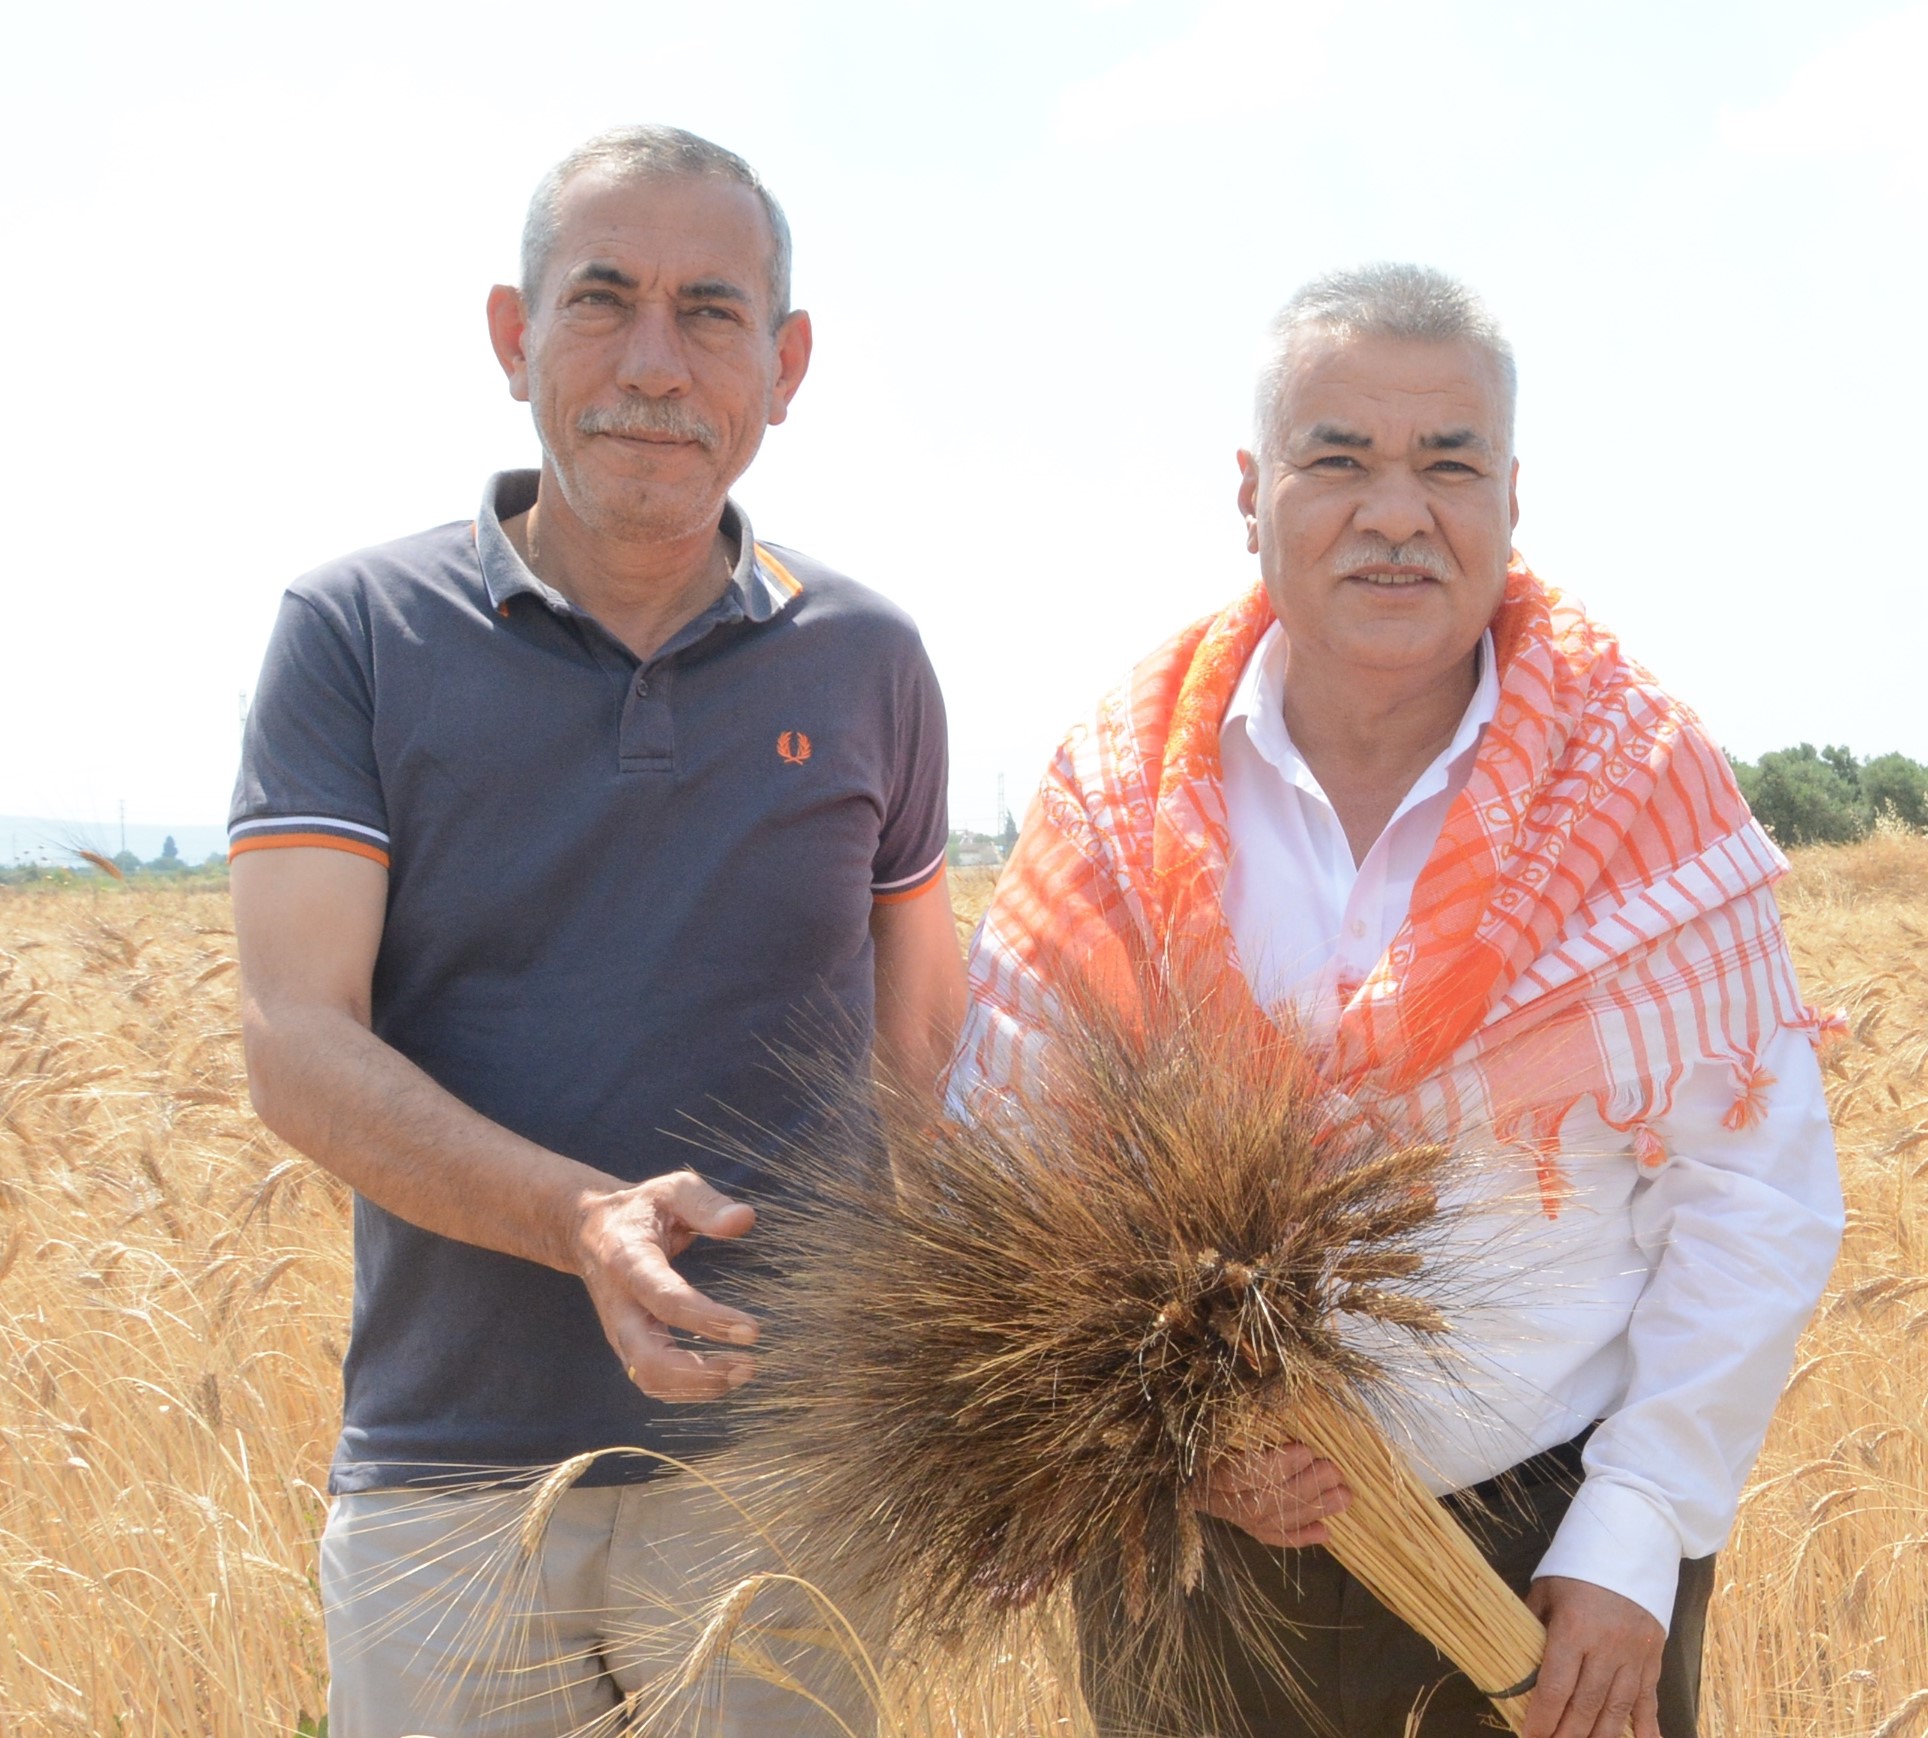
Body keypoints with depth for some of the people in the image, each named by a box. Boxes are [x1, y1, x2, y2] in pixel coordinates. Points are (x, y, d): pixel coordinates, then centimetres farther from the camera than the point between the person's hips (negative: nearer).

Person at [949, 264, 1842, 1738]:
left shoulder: (1643, 787, -7)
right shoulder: (1123, 798, -5)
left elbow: (1755, 1200, -6)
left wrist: (1634, 1545, -9)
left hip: (1560, 1554, -1)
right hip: (1204, 1548, 1)